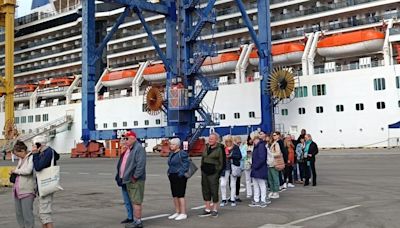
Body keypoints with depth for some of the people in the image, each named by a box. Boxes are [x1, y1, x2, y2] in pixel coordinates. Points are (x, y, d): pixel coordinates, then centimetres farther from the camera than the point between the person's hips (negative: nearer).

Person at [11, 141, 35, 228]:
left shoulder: (31, 158, -8)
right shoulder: (21, 159, 17)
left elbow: (28, 171, -22)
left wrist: (16, 171, -9)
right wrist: (13, 172, 10)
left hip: (27, 190, -9)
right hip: (17, 190, 9)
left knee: (27, 213, -5)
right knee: (19, 213, 13)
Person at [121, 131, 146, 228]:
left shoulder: (139, 148, -14)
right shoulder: (130, 149, 17)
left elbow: (141, 164, -22)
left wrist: (135, 177, -20)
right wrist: (125, 176, 17)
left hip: (136, 181, -10)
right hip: (129, 180, 10)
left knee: (136, 201, -6)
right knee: (134, 201, 14)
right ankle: (135, 220, 21)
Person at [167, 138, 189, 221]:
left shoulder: (182, 153, -11)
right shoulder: (171, 154, 15)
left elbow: (185, 165, -15)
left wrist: (181, 174, -19)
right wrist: (169, 172, 12)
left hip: (180, 177, -9)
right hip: (172, 177, 9)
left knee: (180, 195, -7)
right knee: (175, 195, 12)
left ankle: (183, 213, 0)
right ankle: (177, 212, 21)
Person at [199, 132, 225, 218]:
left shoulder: (219, 149, -6)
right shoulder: (206, 147, 13)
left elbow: (222, 162, -6)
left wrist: (219, 172, -10)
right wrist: (202, 168, 12)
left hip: (213, 172, -7)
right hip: (205, 172, 7)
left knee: (214, 190, -2)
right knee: (205, 190, 9)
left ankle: (215, 209, 10)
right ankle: (207, 209, 18)